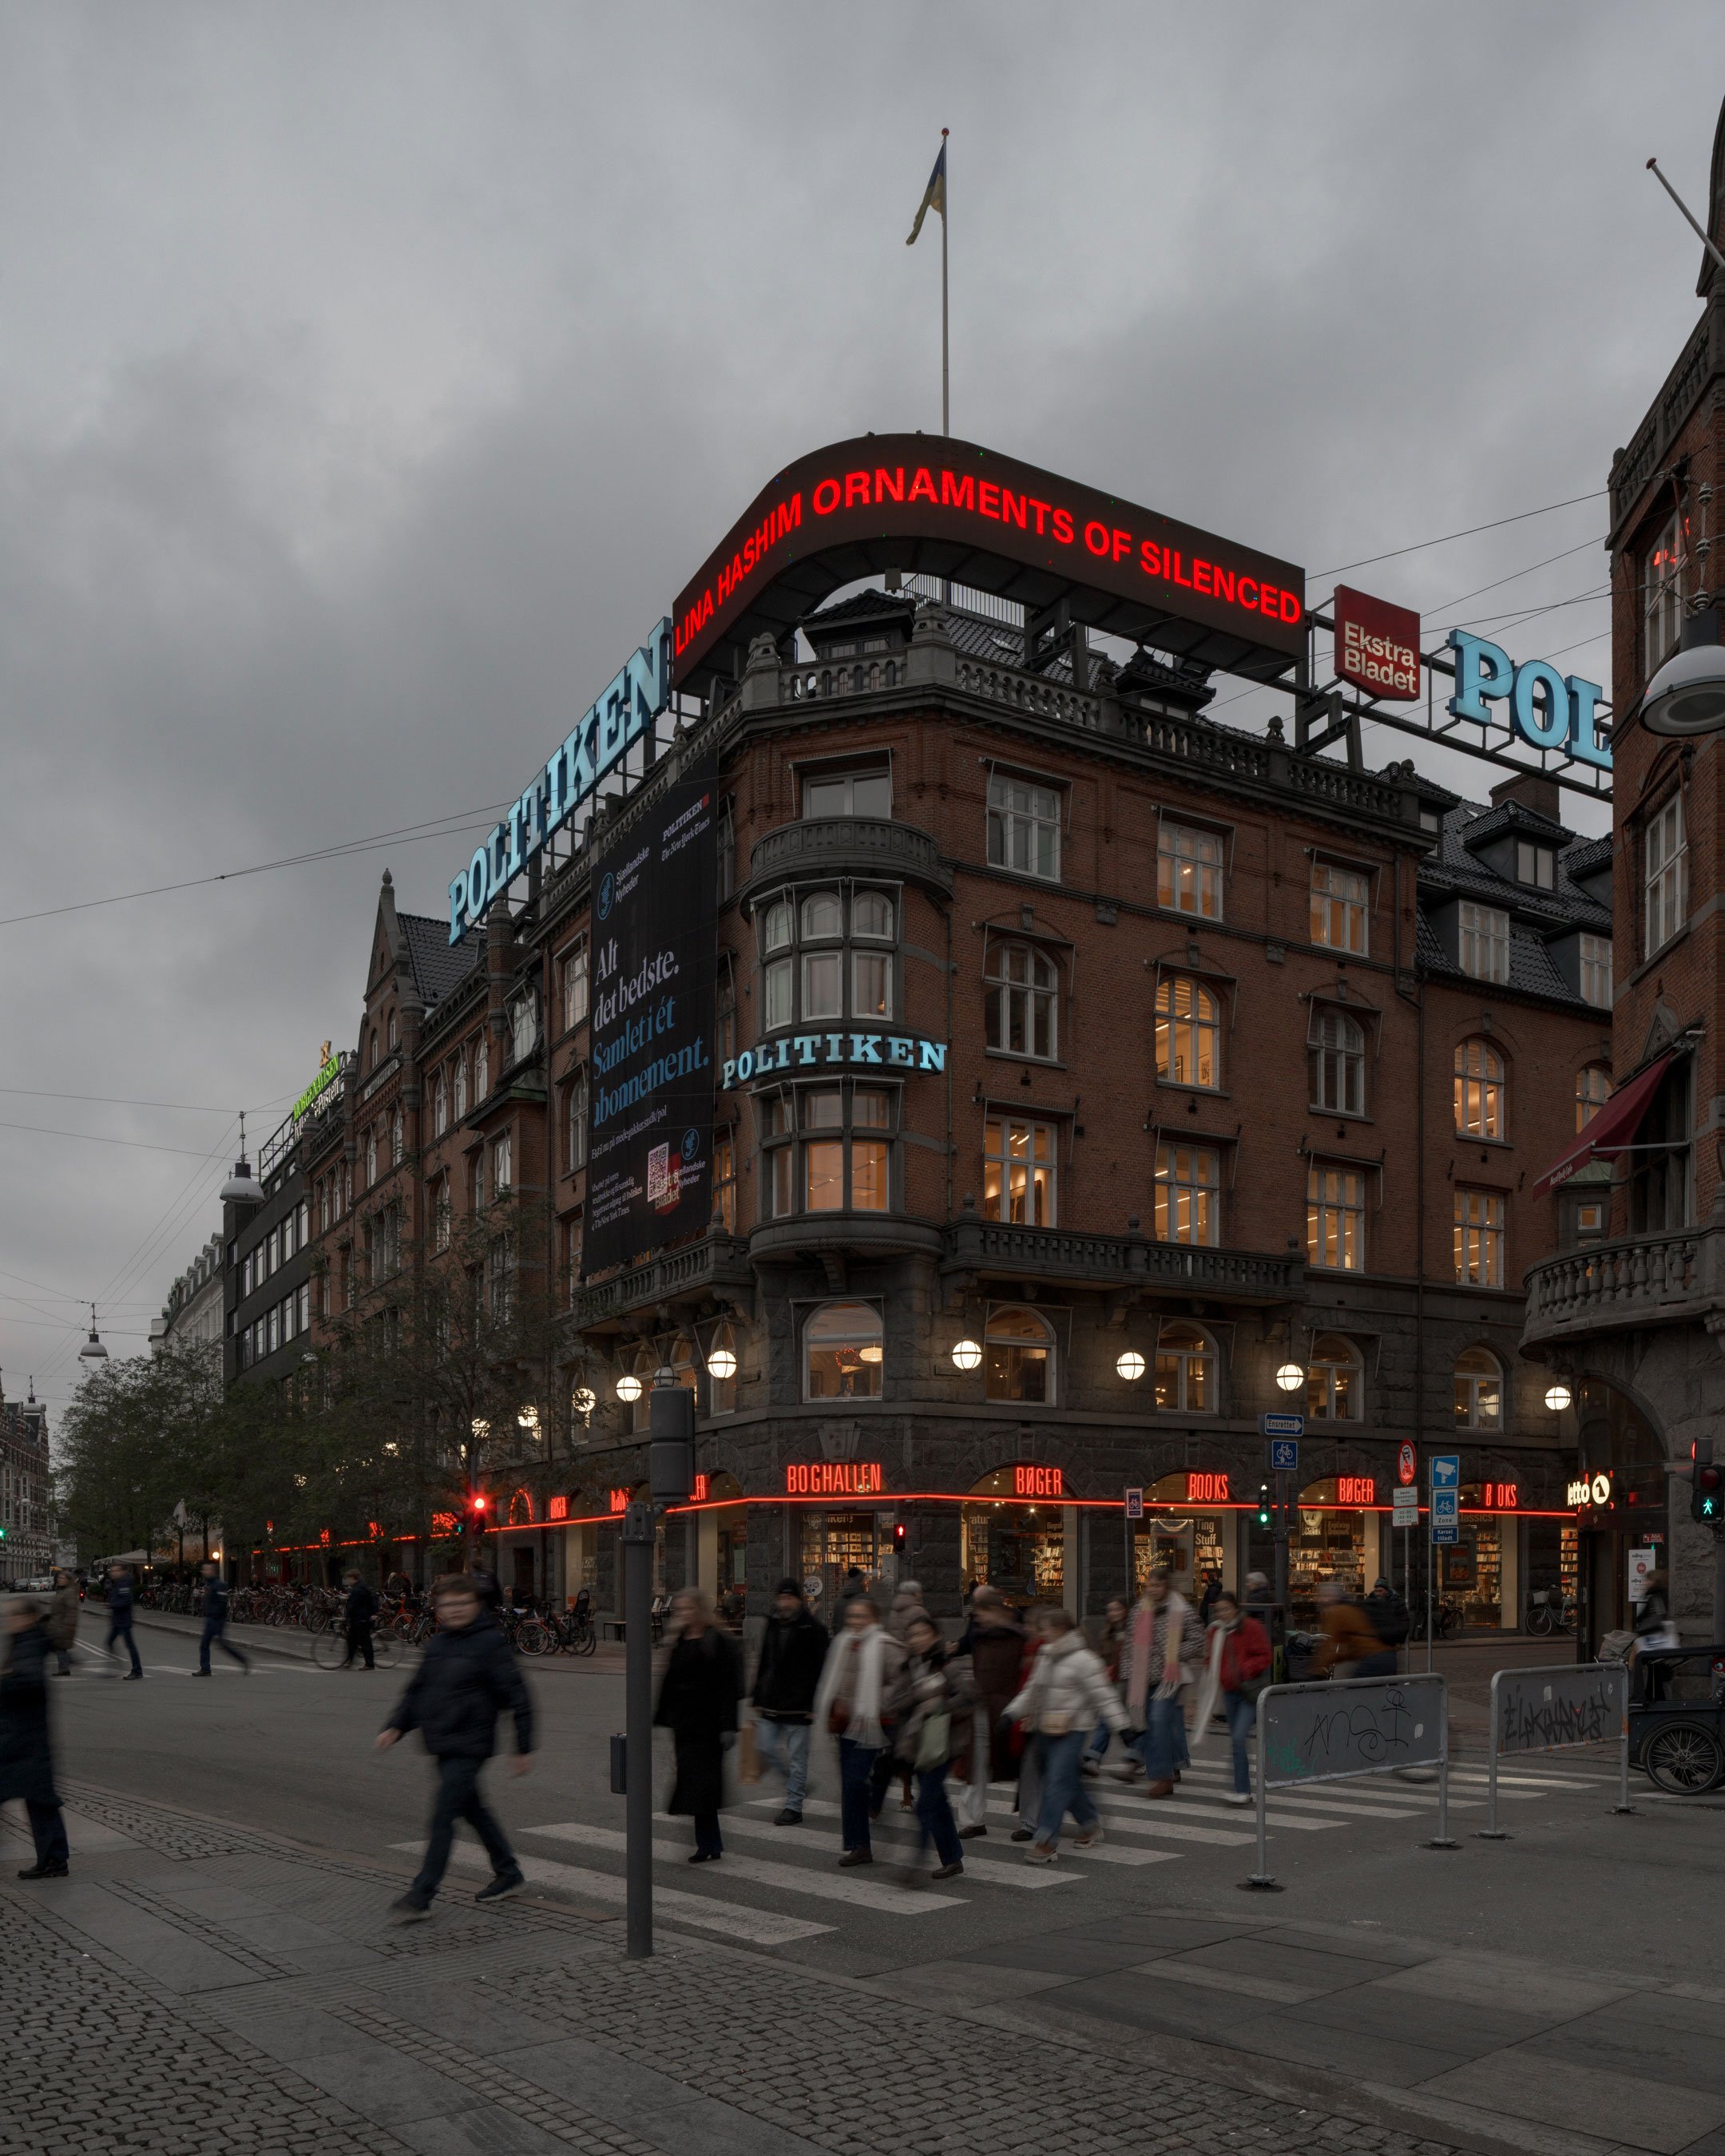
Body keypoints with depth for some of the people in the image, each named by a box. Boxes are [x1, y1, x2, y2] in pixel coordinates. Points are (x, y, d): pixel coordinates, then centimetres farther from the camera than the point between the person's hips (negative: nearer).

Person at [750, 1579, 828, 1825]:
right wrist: (758, 1698, 13)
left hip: (798, 1706, -6)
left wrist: (813, 1704, -13)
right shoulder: (772, 1625, 12)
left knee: (797, 1757, 0)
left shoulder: (813, 1628, -6)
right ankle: (797, 1784, 27)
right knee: (766, 1750, 6)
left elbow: (820, 1669, -8)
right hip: (771, 1704, 6)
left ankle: (794, 1807, 9)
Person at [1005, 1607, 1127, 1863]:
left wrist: (1121, 1725, -16)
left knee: (1058, 1782, -12)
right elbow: (1032, 1691, 21)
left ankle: (1047, 1841, -12)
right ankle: (1090, 1824, 33)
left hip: (1072, 1731, -8)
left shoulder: (1082, 1660, -12)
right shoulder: (1045, 1657, 12)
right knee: (1070, 1781, 14)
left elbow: (1103, 1695, -13)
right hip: (1045, 1731, 8)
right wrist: (1011, 1714, 17)